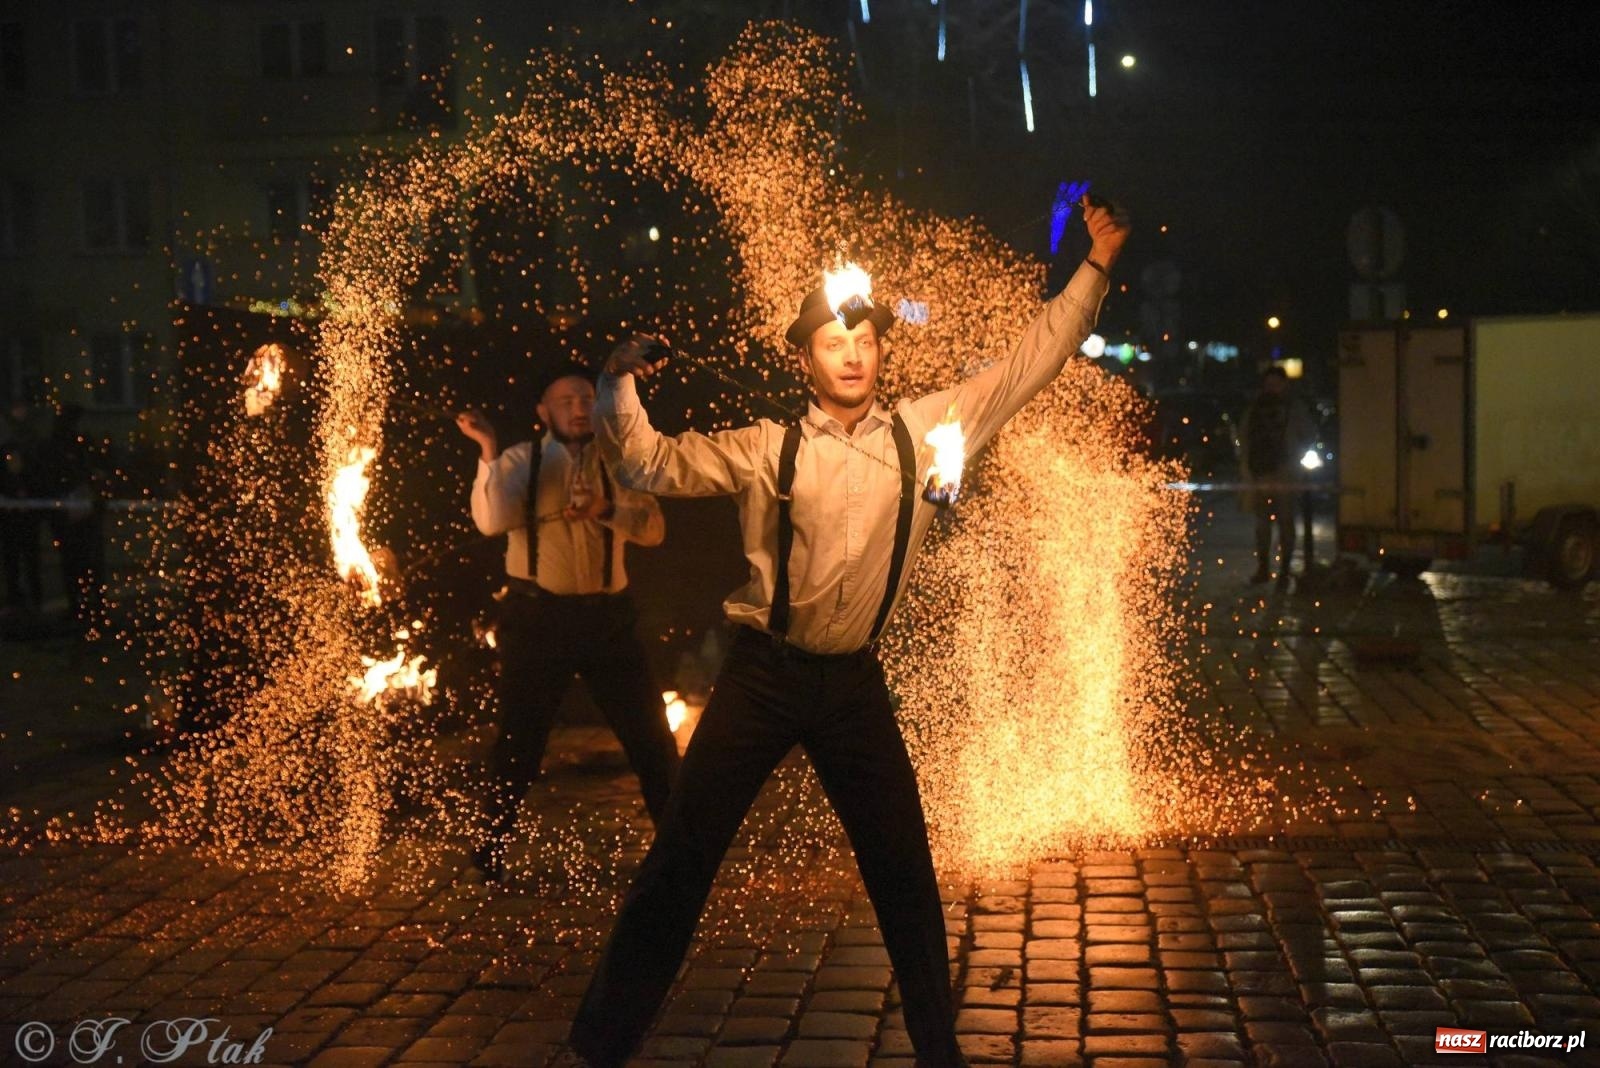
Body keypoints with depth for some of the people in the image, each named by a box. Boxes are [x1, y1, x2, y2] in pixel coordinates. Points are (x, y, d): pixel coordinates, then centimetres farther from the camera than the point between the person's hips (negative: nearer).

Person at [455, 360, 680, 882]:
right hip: (537, 615, -3)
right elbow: (492, 520, -17)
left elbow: (653, 528, -1)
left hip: (607, 614, 3)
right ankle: (492, 849, 26)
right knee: (520, 739, 8)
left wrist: (608, 510, -17)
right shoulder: (522, 460, -1)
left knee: (649, 732, 7)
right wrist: (488, 453, -24)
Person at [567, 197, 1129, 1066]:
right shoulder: (765, 450, -2)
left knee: (904, 869, 10)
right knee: (681, 860, 1)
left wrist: (1094, 270, 7)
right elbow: (652, 466, -4)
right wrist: (619, 384, -20)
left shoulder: (923, 432, 3)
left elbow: (1029, 362, 8)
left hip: (854, 682, 2)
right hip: (763, 673, -2)